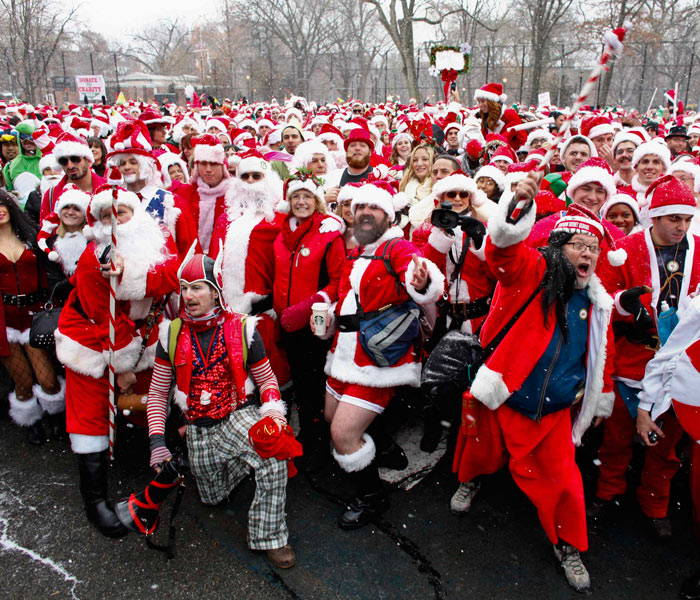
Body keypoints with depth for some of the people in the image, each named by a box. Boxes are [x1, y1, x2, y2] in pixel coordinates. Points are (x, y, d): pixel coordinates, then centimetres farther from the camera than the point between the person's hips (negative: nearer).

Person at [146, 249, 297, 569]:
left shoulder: (242, 328, -8)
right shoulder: (173, 335, -2)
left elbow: (266, 378, 0)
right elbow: (157, 392, 4)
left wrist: (273, 410, -21)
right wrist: (157, 442, -6)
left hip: (240, 415, -3)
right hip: (200, 430, 3)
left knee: (274, 460, -31)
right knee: (213, 497, 11)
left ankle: (269, 537, -10)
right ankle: (237, 464, 41)